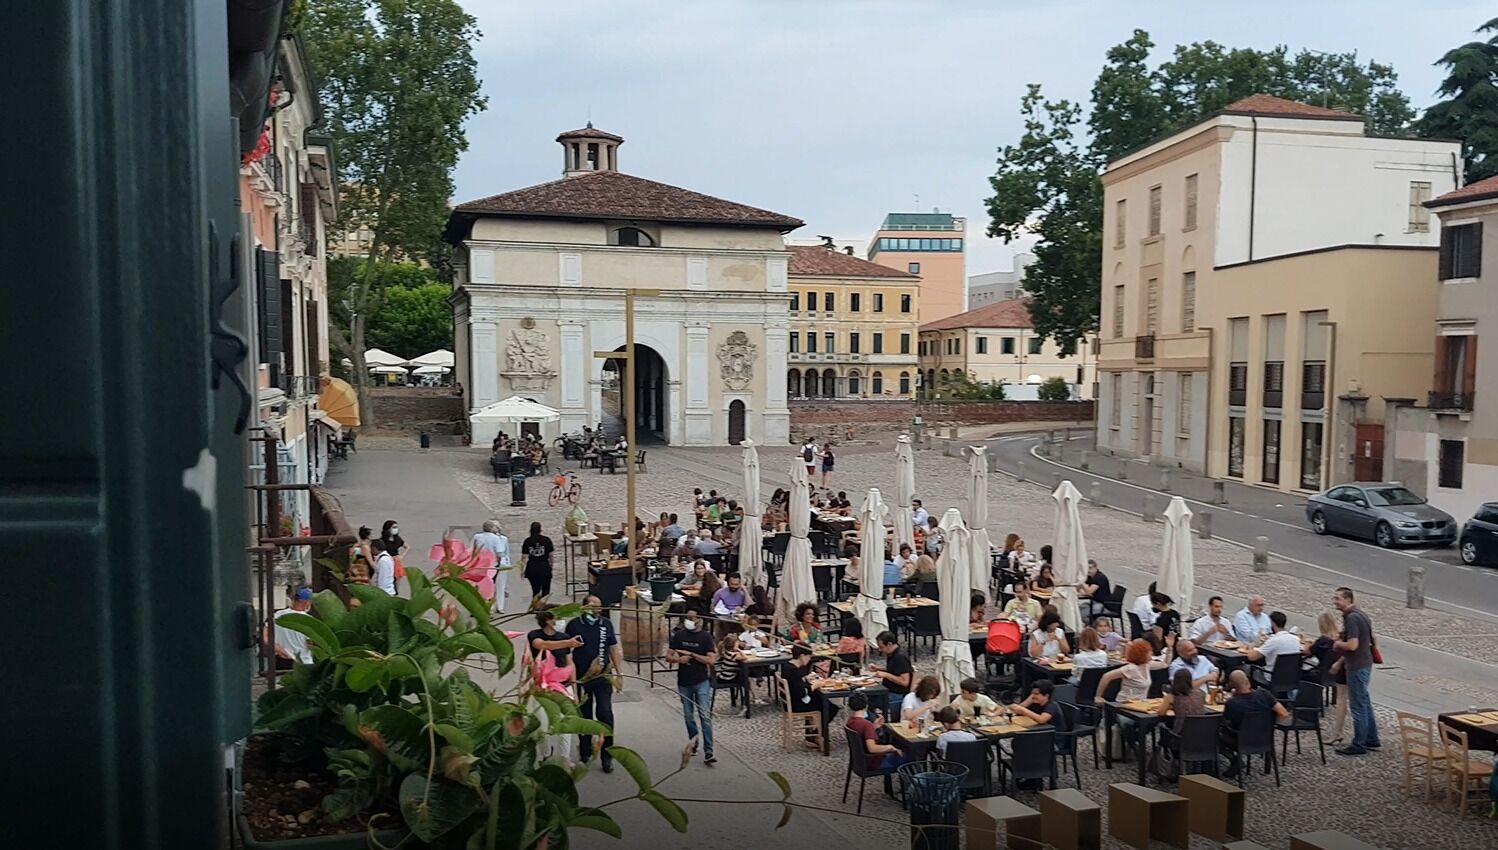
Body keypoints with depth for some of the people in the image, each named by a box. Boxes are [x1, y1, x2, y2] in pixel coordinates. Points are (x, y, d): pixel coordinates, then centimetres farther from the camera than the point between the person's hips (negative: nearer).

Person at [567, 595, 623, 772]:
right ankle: (585, 754, 22)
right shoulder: (574, 624, -4)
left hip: (603, 677, 1)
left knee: (605, 714, -6)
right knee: (584, 716, 8)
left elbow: (614, 649, 11)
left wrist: (619, 673, 7)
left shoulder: (606, 623, 4)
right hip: (581, 678, -1)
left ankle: (607, 756, 3)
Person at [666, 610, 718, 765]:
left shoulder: (705, 636, -5)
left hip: (701, 682, -3)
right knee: (689, 716, 13)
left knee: (705, 716, -9)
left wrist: (691, 654, -16)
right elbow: (668, 657, 5)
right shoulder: (679, 635, 3)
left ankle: (708, 752, -10)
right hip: (683, 682, 3)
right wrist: (678, 659, -16)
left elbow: (711, 660, -12)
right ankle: (693, 743, 32)